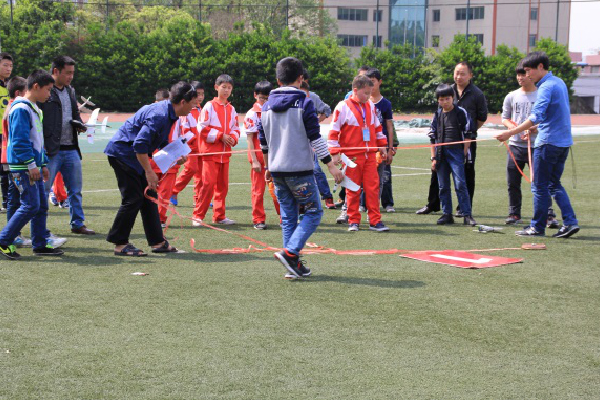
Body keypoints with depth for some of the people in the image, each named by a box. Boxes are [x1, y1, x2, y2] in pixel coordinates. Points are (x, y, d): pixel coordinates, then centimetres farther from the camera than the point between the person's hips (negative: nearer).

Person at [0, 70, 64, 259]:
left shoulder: (34, 109, 17)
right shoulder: (21, 109, -15)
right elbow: (20, 141, -20)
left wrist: (42, 164, 21)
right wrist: (31, 165, -20)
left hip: (34, 167, 10)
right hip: (23, 167, -10)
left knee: (41, 205, 10)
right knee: (30, 205, -10)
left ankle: (39, 245, 17)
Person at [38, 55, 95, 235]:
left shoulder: (70, 91, 16)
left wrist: (79, 124, 5)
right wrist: (41, 146, -18)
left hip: (71, 148, 7)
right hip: (51, 150, -7)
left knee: (76, 189, 11)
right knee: (43, 189, 0)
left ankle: (78, 223, 21)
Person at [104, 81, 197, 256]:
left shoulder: (168, 113, 6)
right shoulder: (159, 115, -25)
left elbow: (161, 142, 21)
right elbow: (140, 145, -31)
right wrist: (149, 172, -25)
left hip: (133, 154, 10)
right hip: (122, 152, -10)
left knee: (149, 196, 10)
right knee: (133, 198, -10)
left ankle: (157, 241, 15)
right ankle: (120, 243, -2)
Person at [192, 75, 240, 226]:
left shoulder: (232, 109, 13)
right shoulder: (209, 106, -4)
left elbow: (235, 129, 17)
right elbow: (202, 128, -9)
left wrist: (233, 138, -4)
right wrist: (220, 136, -14)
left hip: (225, 153, 6)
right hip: (211, 152, -6)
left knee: (222, 185, 8)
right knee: (209, 183, -11)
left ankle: (219, 216, 16)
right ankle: (198, 216, -5)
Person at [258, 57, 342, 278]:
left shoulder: (267, 106, 9)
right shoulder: (304, 103, -8)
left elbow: (263, 141, 15)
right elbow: (315, 138, -12)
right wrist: (331, 166, -8)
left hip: (277, 170, 6)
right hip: (300, 169, -6)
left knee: (288, 215, 12)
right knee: (313, 212, 3)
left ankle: (294, 264, 11)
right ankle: (290, 252, -12)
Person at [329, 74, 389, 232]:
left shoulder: (370, 106, 10)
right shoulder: (343, 107, -6)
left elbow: (377, 127, 23)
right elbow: (334, 131, -6)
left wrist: (382, 145, 20)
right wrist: (335, 153, -10)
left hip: (370, 154, 4)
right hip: (352, 156, -4)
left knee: (373, 187, 0)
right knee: (353, 190, 3)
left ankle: (375, 221, 4)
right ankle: (353, 221, 13)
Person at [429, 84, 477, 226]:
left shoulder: (461, 112, 1)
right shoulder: (437, 115, 12)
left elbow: (467, 134, 1)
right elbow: (433, 137, 14)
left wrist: (464, 153, -5)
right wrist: (433, 158, 9)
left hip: (456, 152, -4)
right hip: (441, 154, 4)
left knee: (460, 184, -10)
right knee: (443, 186, 6)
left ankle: (467, 215, -8)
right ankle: (447, 214, 14)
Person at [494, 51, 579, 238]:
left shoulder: (546, 87, -16)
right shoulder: (559, 82, 13)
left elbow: (536, 116, -26)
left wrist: (510, 133, -29)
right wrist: (535, 129, 22)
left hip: (548, 142, -9)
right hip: (564, 141, 9)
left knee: (540, 186, 1)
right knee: (554, 184, 15)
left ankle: (537, 227, 8)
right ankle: (570, 222, 6)